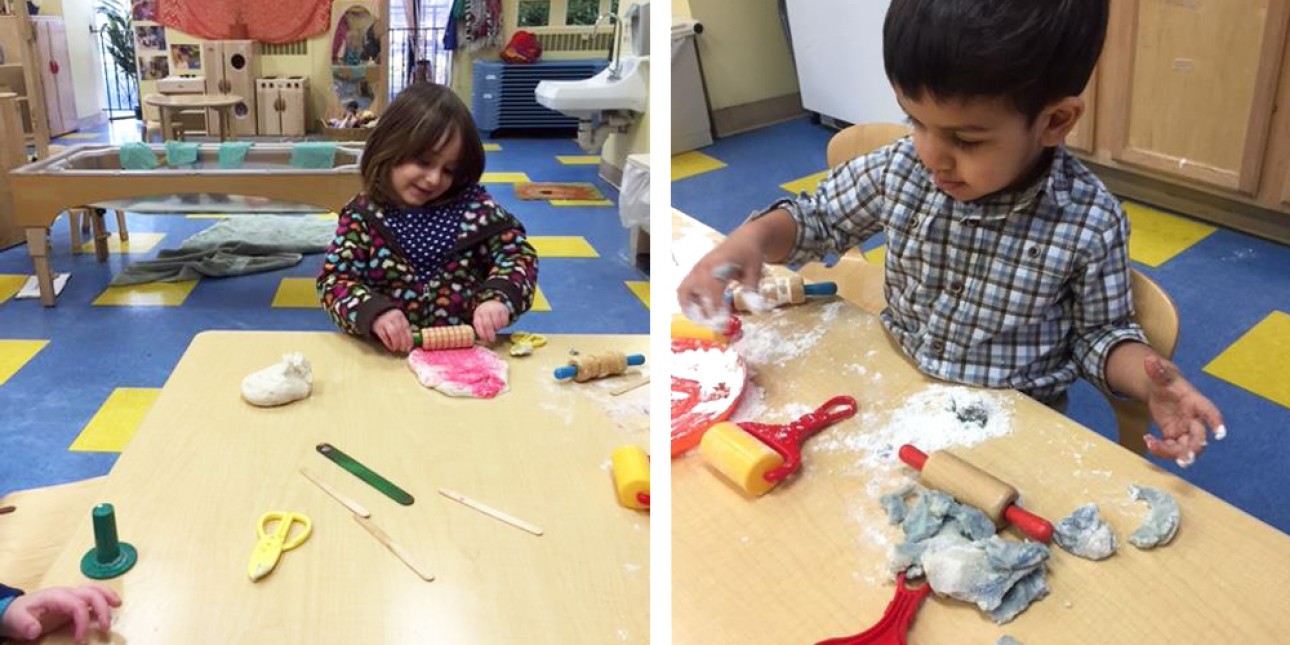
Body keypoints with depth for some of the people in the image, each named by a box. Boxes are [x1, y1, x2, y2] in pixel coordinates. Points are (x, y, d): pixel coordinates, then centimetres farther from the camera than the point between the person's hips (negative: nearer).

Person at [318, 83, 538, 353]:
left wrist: (499, 296, -18)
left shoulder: (472, 205, 1)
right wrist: (372, 312, -24)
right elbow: (333, 279, -3)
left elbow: (518, 253, 3)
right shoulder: (363, 217, 0)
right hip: (390, 354, -1)